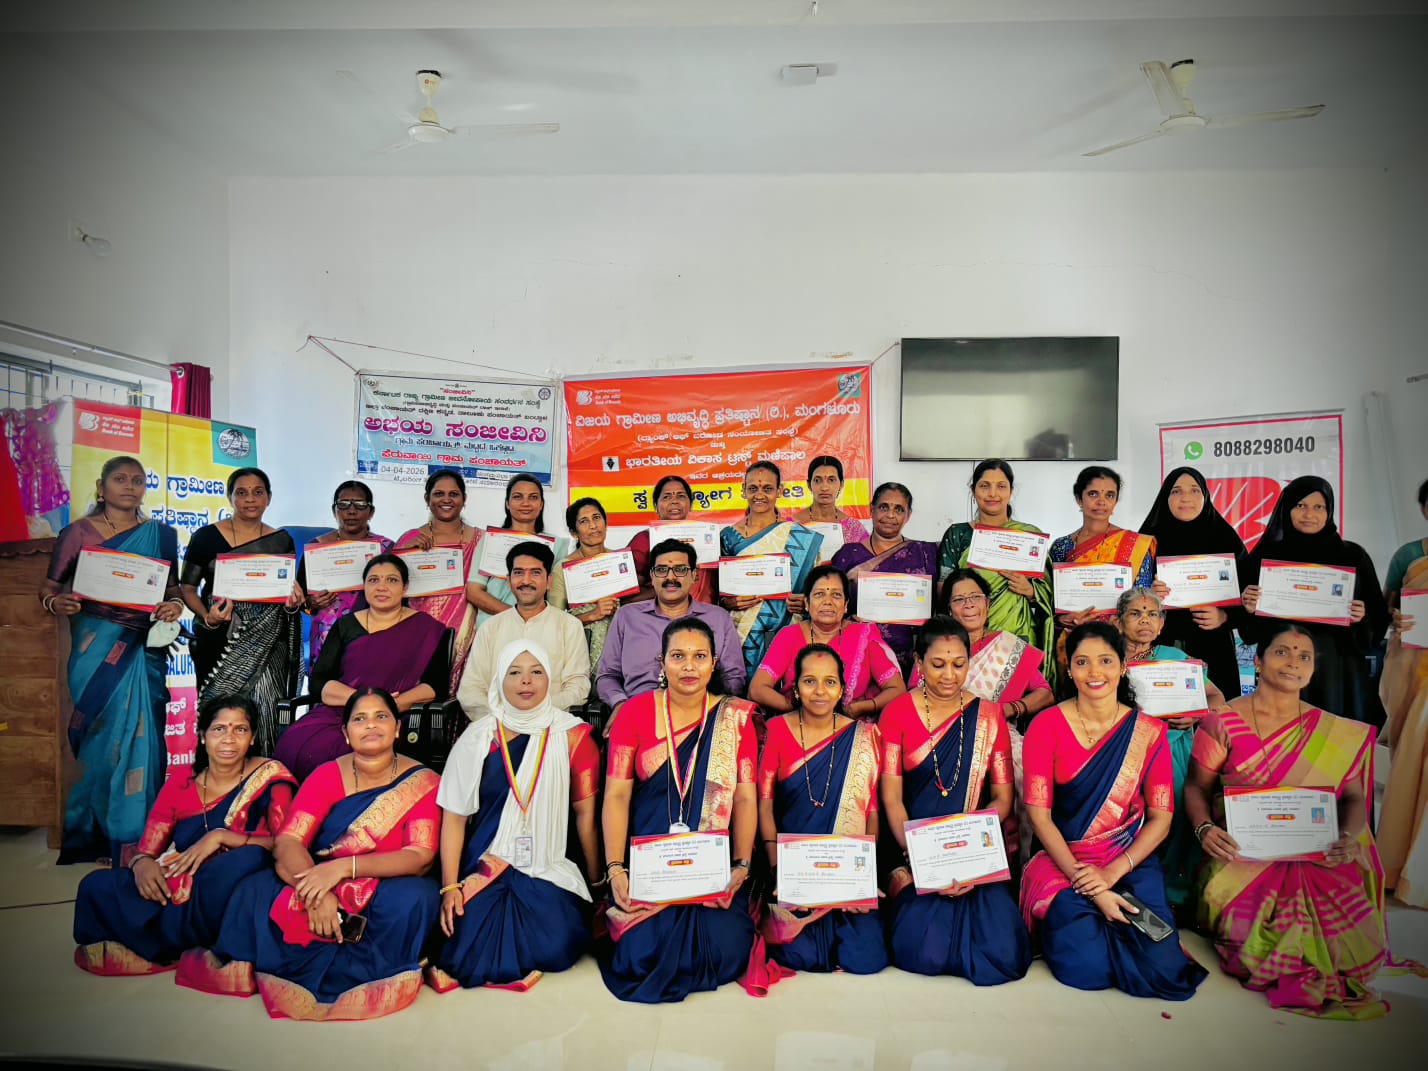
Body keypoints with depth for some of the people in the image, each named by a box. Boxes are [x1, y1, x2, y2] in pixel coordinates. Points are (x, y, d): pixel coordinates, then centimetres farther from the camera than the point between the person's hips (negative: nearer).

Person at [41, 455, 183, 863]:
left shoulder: (161, 535, 10)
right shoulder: (78, 533, 5)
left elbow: (173, 589, 12)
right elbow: (49, 587, 4)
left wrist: (174, 606, -9)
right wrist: (56, 603, -17)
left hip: (143, 649, 2)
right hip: (96, 648, -1)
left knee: (140, 734, -1)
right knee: (108, 734, -2)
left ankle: (137, 830, 10)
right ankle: (98, 830, 15)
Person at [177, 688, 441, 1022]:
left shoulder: (422, 782, -7)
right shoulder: (327, 776, 1)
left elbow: (421, 855, -17)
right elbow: (287, 841, -10)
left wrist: (345, 867, -28)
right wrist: (317, 894, -29)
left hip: (385, 895, -3)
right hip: (321, 887, 3)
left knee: (416, 896, -34)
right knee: (257, 890, -19)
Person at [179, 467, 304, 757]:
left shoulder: (281, 541, 10)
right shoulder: (206, 537, 5)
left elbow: (291, 591, 14)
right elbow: (187, 586, 5)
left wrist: (293, 602, -8)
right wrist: (207, 616, -12)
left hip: (265, 643, 1)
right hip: (219, 641, -1)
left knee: (263, 711, -8)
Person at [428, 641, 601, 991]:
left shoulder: (572, 735, 0)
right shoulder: (478, 738, 2)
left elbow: (585, 812, 2)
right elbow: (454, 817, 2)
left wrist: (595, 881, 5)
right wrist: (449, 887, -7)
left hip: (549, 867, 0)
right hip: (486, 866, 0)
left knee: (557, 948, -22)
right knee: (471, 950, -21)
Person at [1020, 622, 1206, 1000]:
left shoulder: (1149, 732, 4)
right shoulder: (1047, 725, -2)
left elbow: (1161, 818, 1)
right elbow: (1038, 813, -6)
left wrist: (1112, 873, -13)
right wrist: (1084, 882, -17)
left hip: (1132, 865, 2)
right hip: (1061, 862, -2)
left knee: (1164, 970, -19)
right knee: (1085, 966, -23)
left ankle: (1107, 930, 11)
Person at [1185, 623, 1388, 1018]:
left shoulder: (1335, 733, 9)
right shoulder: (1223, 723, 0)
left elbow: (1354, 797, 9)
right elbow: (1197, 786, 4)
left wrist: (1349, 836, -13)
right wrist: (1204, 828, -15)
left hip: (1315, 851, 2)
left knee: (1347, 908, -24)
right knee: (1248, 912, -28)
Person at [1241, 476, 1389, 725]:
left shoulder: (1352, 555, 6)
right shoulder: (1266, 555, 4)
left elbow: (1378, 618, 8)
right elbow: (1249, 628, 5)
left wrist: (1361, 617, -12)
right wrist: (1249, 608, -16)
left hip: (1339, 670, 1)